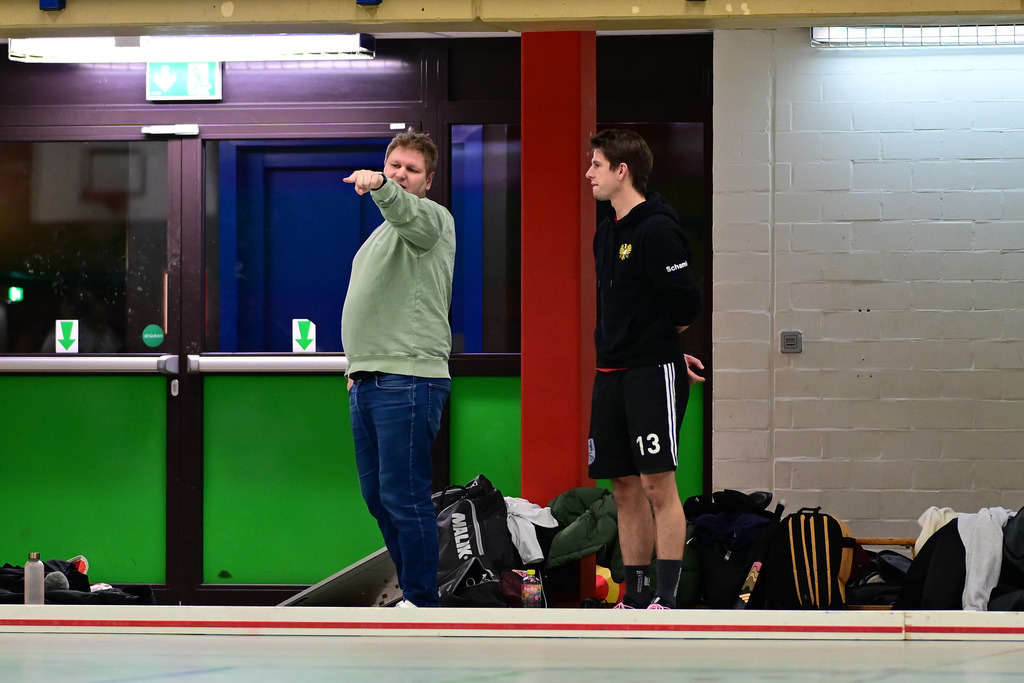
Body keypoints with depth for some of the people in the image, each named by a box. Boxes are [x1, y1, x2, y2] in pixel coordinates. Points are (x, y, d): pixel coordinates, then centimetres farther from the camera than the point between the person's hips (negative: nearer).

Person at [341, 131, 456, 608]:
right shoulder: (382, 231, 24)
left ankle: (420, 602, -6)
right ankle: (414, 594, 19)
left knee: (404, 496, -10)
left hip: (408, 380, -10)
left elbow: (408, 212, -29)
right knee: (378, 496, 12)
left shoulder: (431, 218, -4)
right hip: (367, 383, 10)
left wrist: (381, 187, -48)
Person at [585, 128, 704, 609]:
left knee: (658, 485, -9)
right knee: (625, 488, 9)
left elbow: (687, 304, -16)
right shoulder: (606, 233, 14)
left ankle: (667, 599, -8)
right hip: (611, 372, 9)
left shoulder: (656, 230, -13)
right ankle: (634, 597, 14)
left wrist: (665, 347, 2)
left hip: (652, 372, -9)